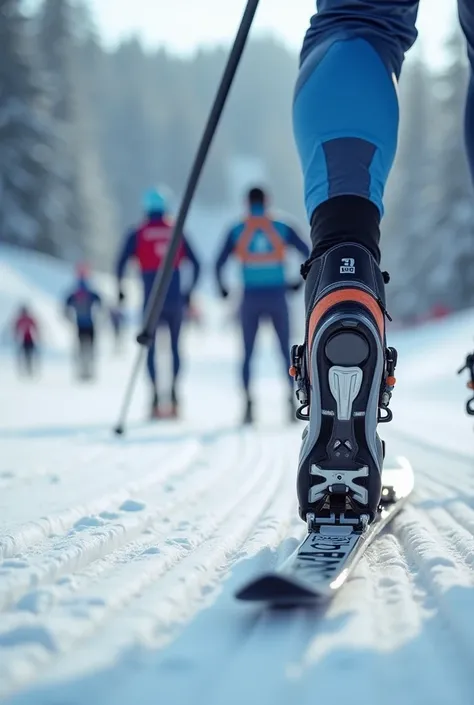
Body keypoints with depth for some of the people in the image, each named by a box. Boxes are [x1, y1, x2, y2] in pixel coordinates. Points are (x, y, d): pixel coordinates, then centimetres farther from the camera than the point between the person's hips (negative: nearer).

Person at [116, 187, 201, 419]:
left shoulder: (138, 234, 2)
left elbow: (121, 263, -7)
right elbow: (195, 265, 6)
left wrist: (120, 290, 7)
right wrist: (189, 292, 16)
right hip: (175, 299, 2)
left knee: (151, 348, 3)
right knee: (175, 346, 12)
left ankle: (156, 400, -7)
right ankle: (174, 398, 6)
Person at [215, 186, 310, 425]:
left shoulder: (237, 231, 1)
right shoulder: (281, 229, 3)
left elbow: (219, 264, -3)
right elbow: (309, 255, 1)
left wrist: (222, 289, 13)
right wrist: (300, 282, 14)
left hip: (251, 298, 0)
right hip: (277, 297, 0)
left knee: (247, 353, 7)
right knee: (286, 351, 9)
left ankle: (249, 404, -4)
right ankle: (292, 400, -1)